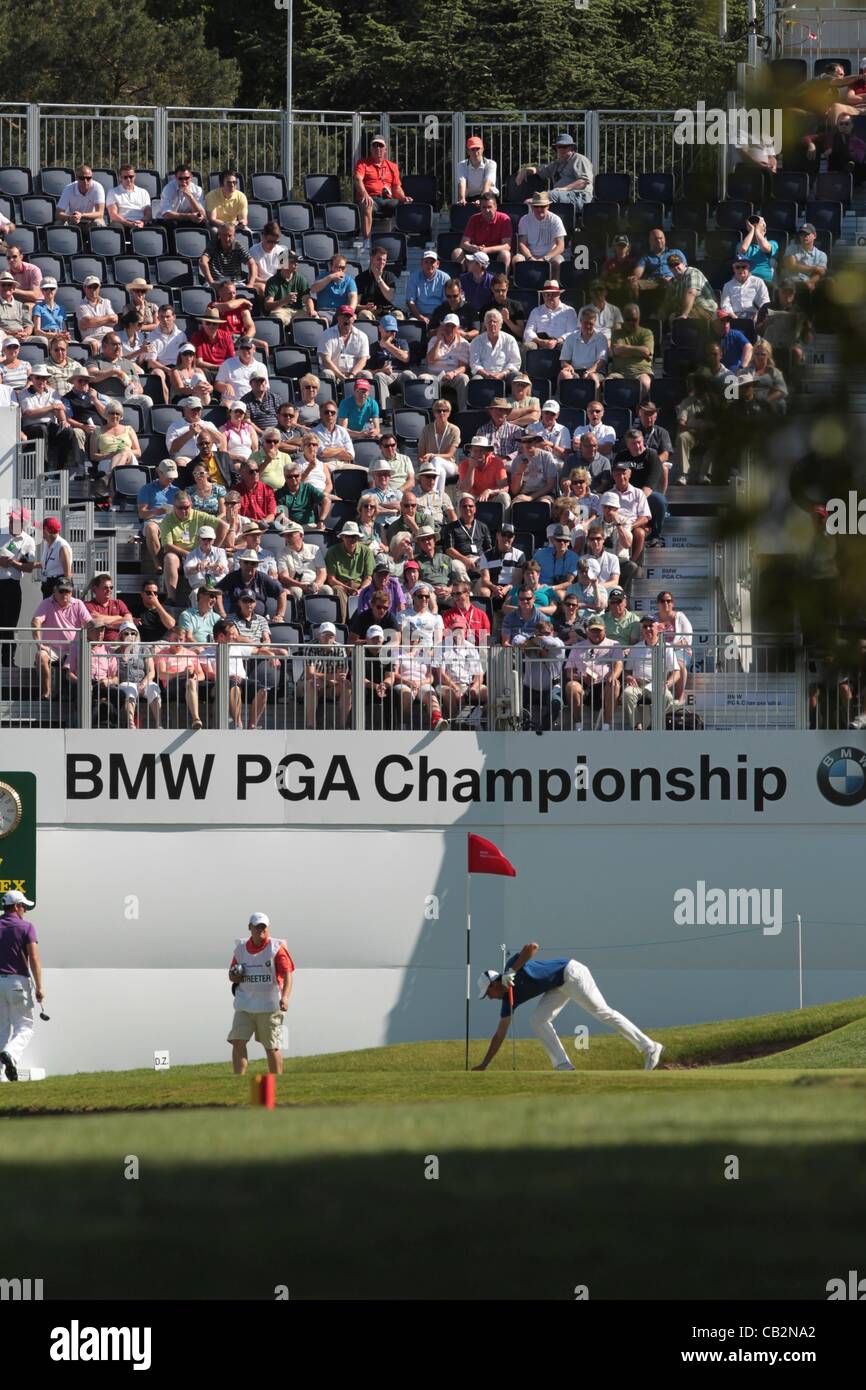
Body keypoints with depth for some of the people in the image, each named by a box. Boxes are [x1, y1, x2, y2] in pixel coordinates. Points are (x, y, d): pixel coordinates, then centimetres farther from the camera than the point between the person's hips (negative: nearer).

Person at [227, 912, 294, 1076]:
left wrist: (285, 997, -28)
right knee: (238, 1042, -10)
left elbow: (287, 974, -13)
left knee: (271, 1047, 4)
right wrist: (234, 976, -4)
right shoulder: (240, 949, 10)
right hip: (244, 1005, 4)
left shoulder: (277, 948, -4)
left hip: (269, 1006, -4)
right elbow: (232, 974, 22)